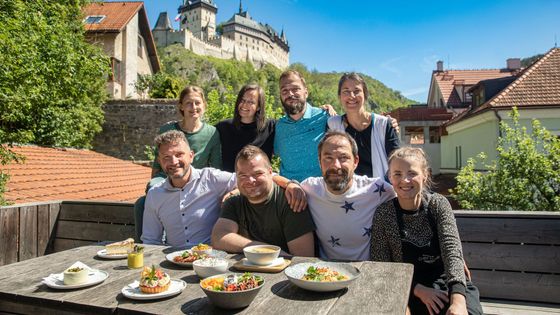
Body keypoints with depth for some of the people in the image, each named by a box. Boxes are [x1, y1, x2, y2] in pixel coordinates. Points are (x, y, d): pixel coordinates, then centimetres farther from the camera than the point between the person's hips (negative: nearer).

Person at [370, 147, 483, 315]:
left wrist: (458, 299, -32)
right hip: (409, 288, -2)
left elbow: (451, 249, -17)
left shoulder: (438, 204, -5)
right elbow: (381, 265, -7)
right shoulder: (383, 214, -7)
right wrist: (419, 290, -20)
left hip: (448, 283, 2)